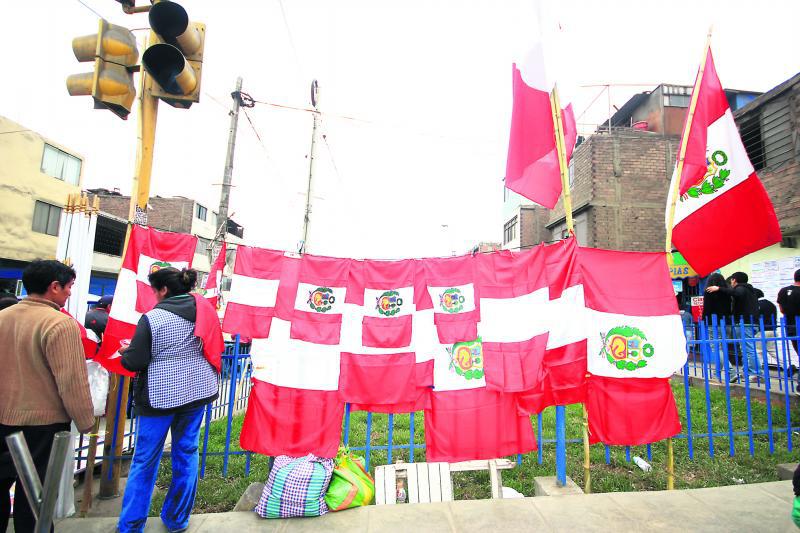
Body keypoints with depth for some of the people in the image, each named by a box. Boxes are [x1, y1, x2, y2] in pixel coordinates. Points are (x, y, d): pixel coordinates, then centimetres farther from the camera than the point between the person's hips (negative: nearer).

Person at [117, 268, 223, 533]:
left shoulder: (152, 318, -14)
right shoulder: (204, 310, -1)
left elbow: (135, 362, -12)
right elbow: (214, 348, 8)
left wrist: (126, 351, 8)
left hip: (160, 395, -4)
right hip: (197, 391, 4)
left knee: (145, 460, 12)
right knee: (187, 453, 15)